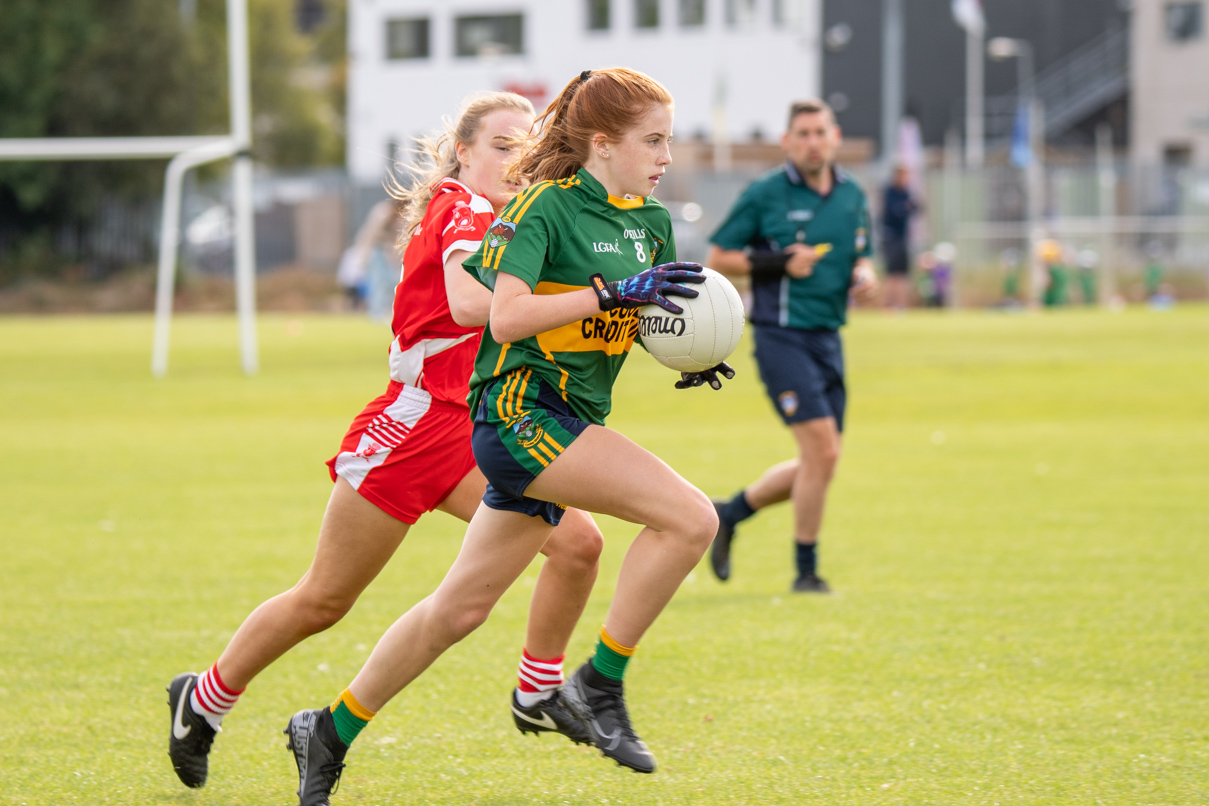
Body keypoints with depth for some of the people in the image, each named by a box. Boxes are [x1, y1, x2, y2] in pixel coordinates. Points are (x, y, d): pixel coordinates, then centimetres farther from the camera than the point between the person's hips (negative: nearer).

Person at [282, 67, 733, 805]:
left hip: (574, 424, 9)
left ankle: (330, 733, 25)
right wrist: (613, 292, -26)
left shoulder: (651, 220, 12)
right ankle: (600, 684, -11)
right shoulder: (545, 206, -12)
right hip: (520, 408, -9)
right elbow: (508, 316, -23)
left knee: (461, 608, 13)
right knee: (690, 518, -22)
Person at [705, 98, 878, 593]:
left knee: (817, 462, 8)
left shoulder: (852, 196, 11)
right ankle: (806, 570, -2)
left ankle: (730, 514, 30)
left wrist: (864, 274, 1)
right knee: (822, 451, -15)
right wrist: (778, 262, -15)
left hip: (828, 339, 7)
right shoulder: (765, 194, -6)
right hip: (781, 336, -7)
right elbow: (717, 258, -2)